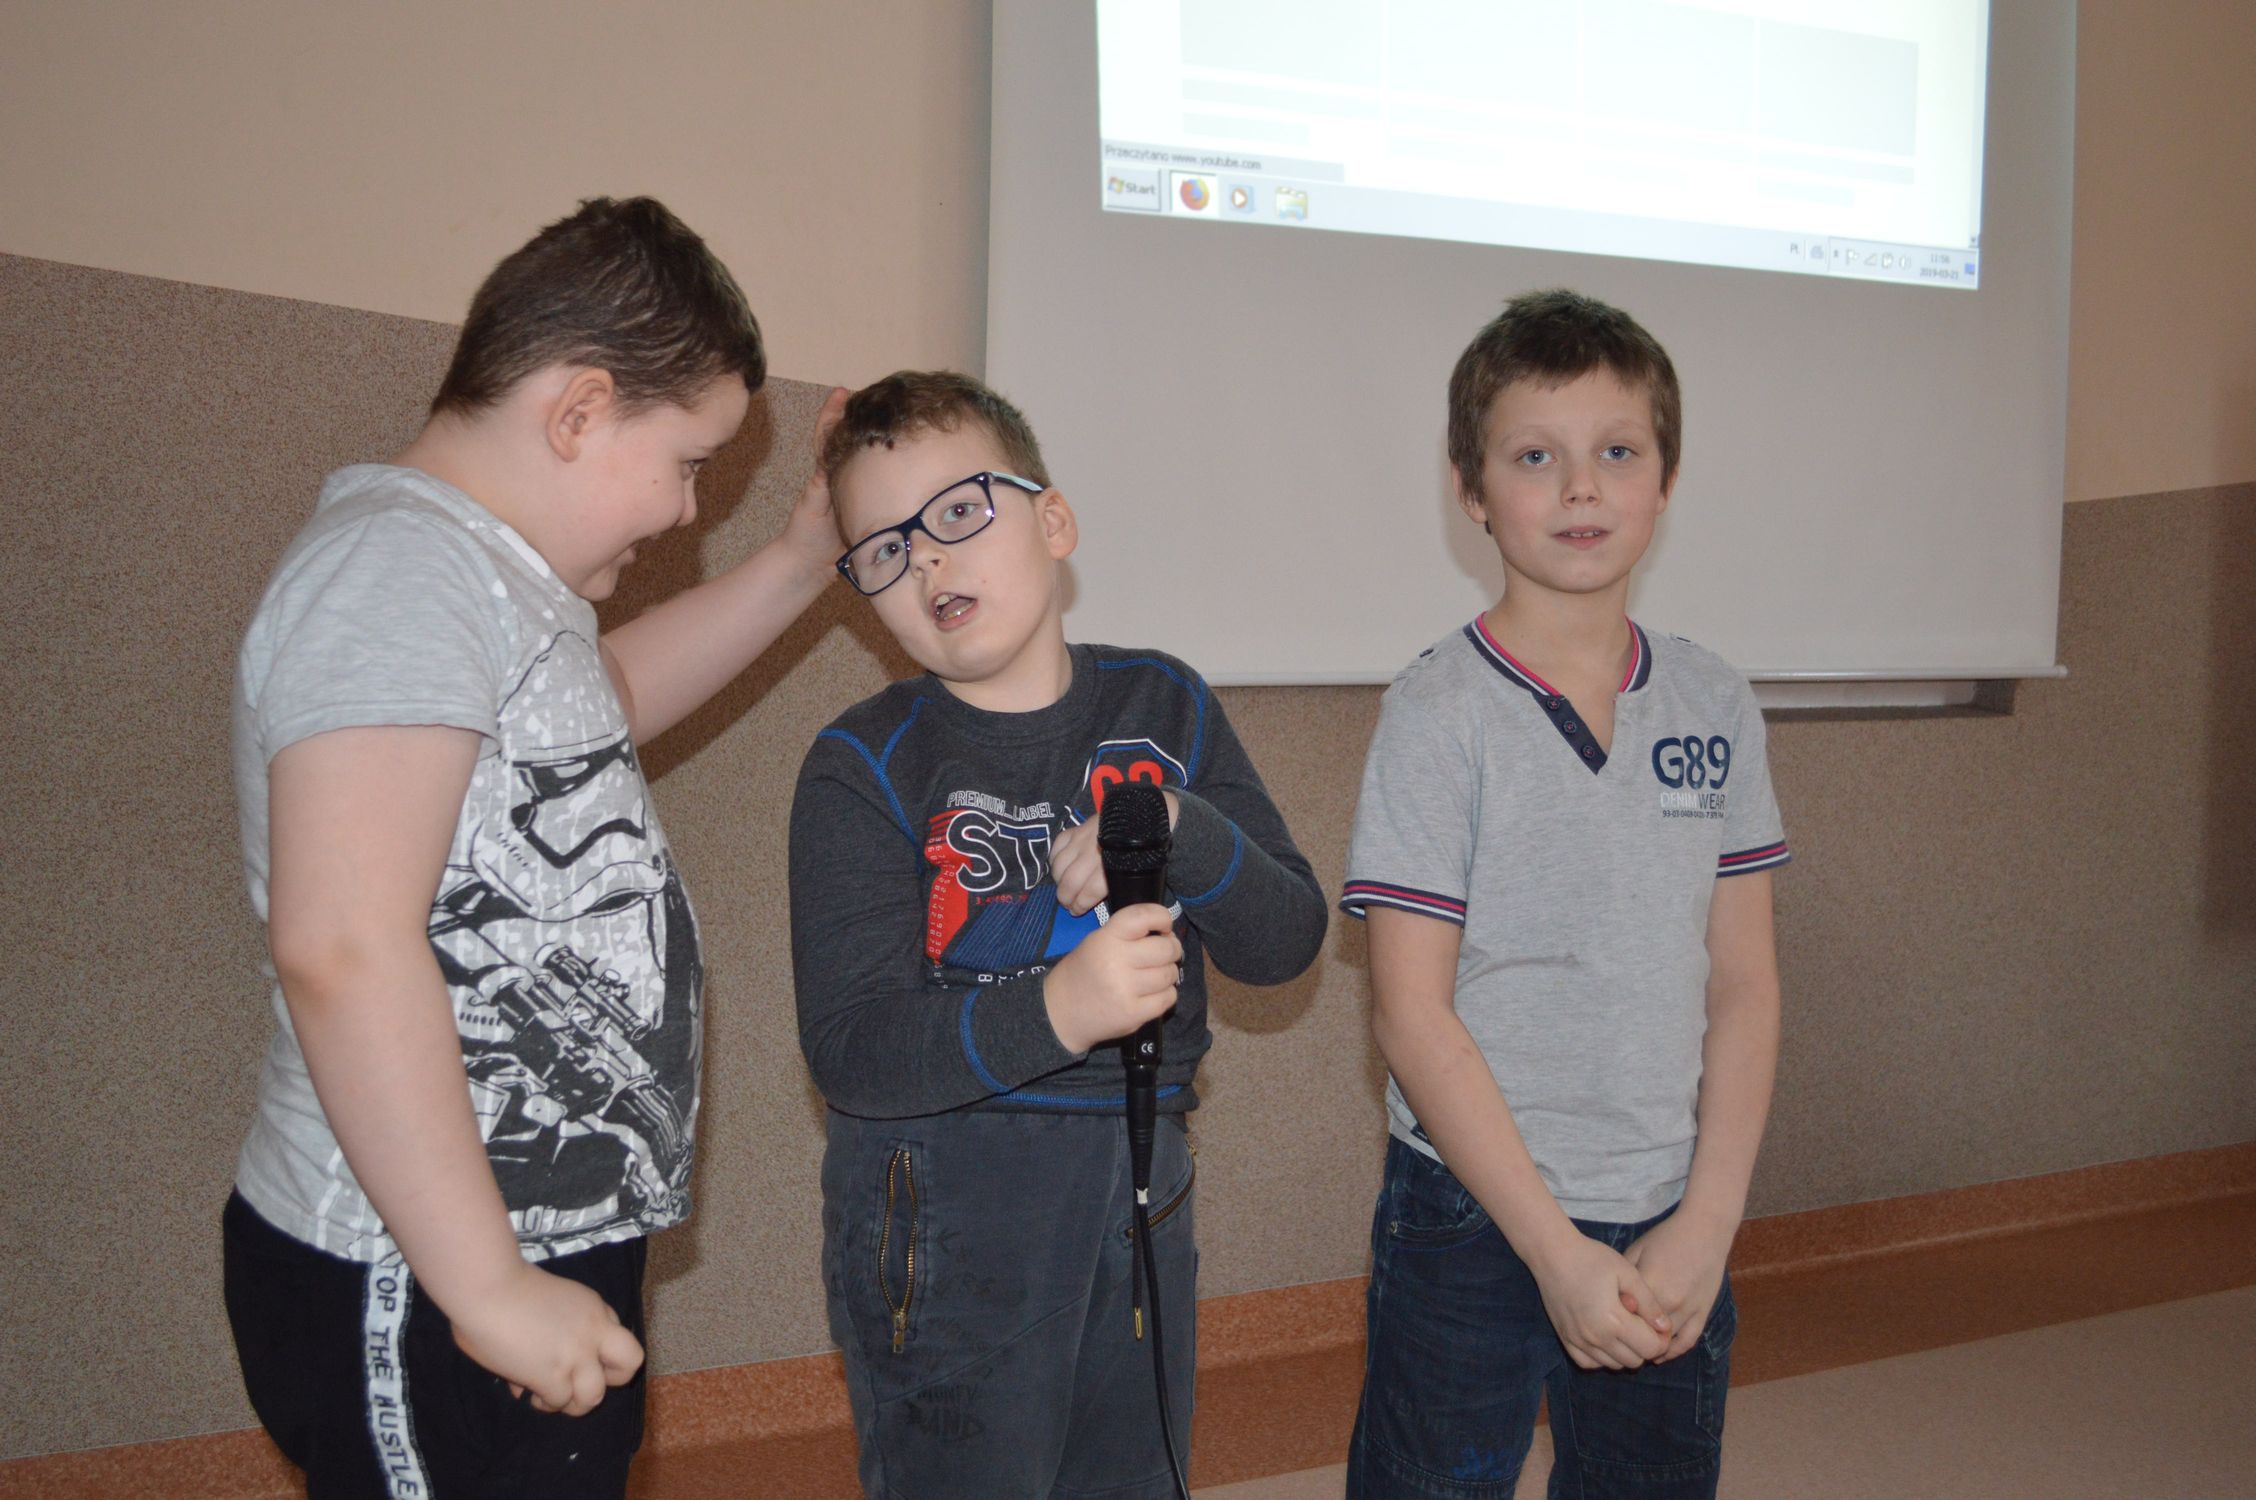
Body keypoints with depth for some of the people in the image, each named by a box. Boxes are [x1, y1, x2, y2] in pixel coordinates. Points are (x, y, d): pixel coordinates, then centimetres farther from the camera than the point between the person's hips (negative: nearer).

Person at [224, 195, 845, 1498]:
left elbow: (604, 699, 35)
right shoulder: (401, 562, -18)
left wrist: (799, 567, 24)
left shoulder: (487, 566, 14)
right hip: (425, 1296, -10)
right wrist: (490, 1289, -24)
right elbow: (340, 947, -27)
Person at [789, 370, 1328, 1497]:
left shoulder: (1162, 707, 2)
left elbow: (1286, 940, -1)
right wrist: (1054, 1011, -35)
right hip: (942, 1212, -4)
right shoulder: (865, 767, -10)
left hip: (1140, 1182, 5)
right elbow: (851, 1052, -19)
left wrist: (1177, 832, -21)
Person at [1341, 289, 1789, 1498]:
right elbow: (1412, 1016, -13)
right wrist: (1558, 1251, -13)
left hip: (1671, 1233, 4)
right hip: (1472, 1220, -4)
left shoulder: (1714, 706, 2)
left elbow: (1742, 985, 4)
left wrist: (1708, 1222, -6)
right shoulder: (1438, 711, -11)